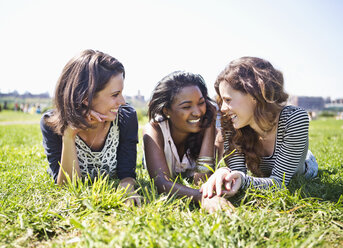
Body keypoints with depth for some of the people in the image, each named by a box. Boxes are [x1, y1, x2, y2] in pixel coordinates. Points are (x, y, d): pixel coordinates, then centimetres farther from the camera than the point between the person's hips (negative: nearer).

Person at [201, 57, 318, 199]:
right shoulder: (231, 127, -32)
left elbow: (279, 181, -41)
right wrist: (225, 174, -56)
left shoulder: (295, 119, -40)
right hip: (259, 176, 2)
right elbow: (238, 172, -32)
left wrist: (243, 181, -61)